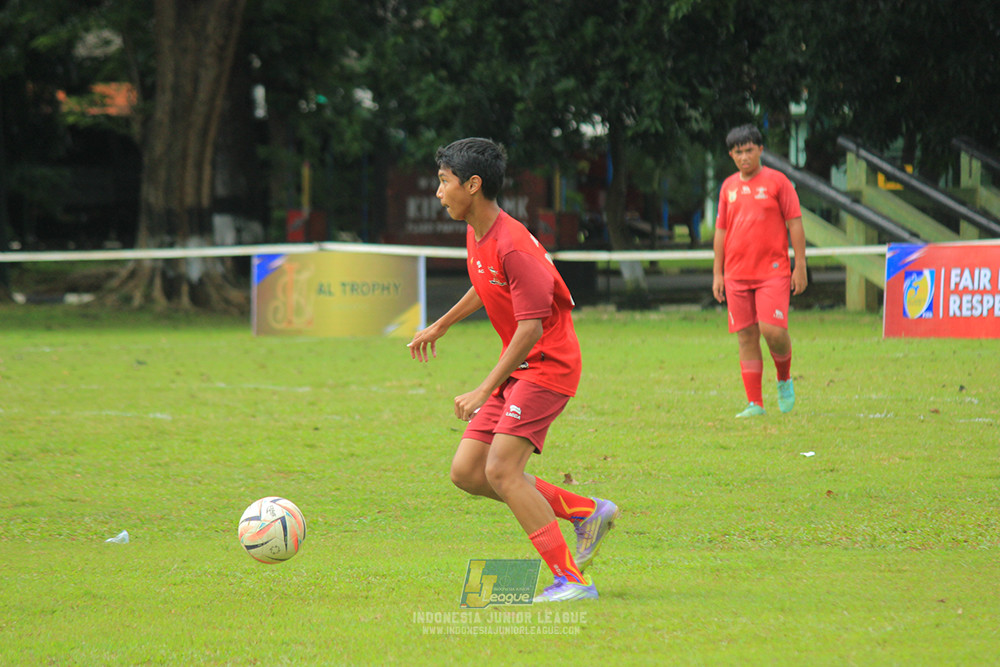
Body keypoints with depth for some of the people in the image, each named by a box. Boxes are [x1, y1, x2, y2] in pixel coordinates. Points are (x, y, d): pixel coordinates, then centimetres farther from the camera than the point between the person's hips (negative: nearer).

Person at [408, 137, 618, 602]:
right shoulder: (476, 234, 7)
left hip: (547, 366, -10)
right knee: (466, 472, 4)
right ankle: (586, 512, 13)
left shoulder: (513, 246, -23)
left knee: (502, 470, -20)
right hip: (518, 368, 10)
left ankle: (571, 579, -16)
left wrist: (485, 390, -26)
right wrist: (441, 326, 38)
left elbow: (531, 326, -25)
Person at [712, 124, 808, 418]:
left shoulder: (777, 181, 0)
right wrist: (717, 273, 13)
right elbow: (721, 230, 17)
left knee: (772, 330, -15)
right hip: (737, 276, 4)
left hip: (773, 271, -4)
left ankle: (784, 379, 13)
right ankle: (755, 403, 4)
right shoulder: (728, 187, 12)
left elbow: (794, 223, 0)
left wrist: (800, 266, -5)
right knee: (746, 338, 1)